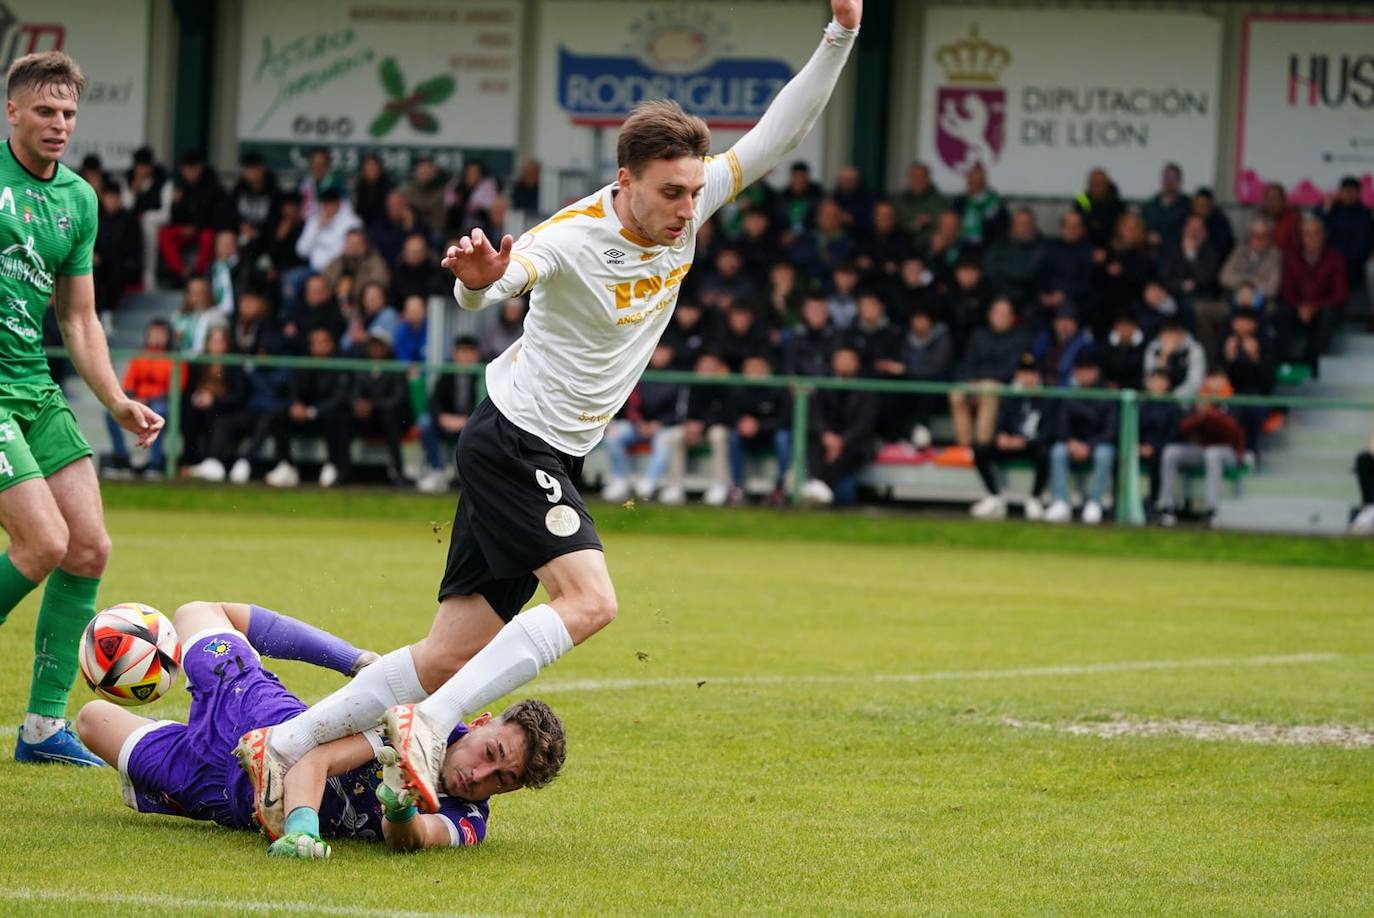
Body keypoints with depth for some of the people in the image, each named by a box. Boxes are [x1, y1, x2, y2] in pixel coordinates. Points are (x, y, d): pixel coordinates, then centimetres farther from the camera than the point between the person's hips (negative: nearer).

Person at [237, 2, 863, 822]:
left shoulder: (690, 208, -1)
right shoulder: (575, 237, -21)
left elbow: (779, 134, 3)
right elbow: (501, 279, -39)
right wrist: (481, 280, -64)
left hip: (552, 458, 8)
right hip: (516, 439, -8)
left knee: (456, 651, 5)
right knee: (589, 600, -25)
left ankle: (283, 750, 9)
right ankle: (427, 724, -24)